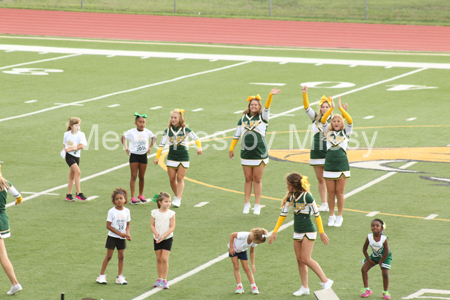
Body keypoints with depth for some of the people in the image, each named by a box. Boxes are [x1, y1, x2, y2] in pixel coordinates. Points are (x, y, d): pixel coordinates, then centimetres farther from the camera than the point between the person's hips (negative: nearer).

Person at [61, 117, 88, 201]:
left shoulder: (81, 134, -1)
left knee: (72, 176, 9)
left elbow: (81, 146, -13)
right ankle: (78, 193, -18)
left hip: (76, 156, 3)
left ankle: (69, 195, 19)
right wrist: (64, 150, -3)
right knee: (78, 172, -19)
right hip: (69, 156, -2)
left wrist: (69, 149, -18)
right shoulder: (67, 134, 3)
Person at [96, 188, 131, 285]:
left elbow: (127, 224, 10)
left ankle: (120, 277, 12)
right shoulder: (112, 211, -11)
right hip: (112, 237, -4)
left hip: (122, 238, 4)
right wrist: (120, 233, -18)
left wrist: (127, 234, -9)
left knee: (121, 256, 5)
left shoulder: (126, 211, 1)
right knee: (109, 256, -2)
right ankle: (101, 275, 6)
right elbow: (108, 225, -13)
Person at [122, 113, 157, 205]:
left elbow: (154, 137, 16)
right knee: (134, 176, -4)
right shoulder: (131, 132, -9)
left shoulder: (147, 132, -2)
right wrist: (125, 147, -3)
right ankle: (133, 198, -4)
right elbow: (123, 137, 7)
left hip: (143, 155, 3)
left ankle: (141, 196, 25)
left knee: (142, 177, 10)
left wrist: (150, 146, 7)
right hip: (134, 155, -3)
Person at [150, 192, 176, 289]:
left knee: (164, 259, -7)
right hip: (157, 239, 2)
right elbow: (152, 225, 1)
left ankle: (164, 280, 0)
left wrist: (163, 236, -19)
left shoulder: (171, 213, -7)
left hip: (167, 239, -2)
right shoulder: (155, 212, -1)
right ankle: (159, 279, 21)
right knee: (158, 259, 9)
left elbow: (172, 227, -9)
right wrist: (156, 233, -18)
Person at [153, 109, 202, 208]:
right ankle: (177, 196, 21)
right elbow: (162, 144, 4)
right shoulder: (168, 131, 3)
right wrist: (157, 157, 0)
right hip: (171, 158, 3)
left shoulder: (185, 130, -3)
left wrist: (199, 147, -27)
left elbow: (196, 138, -8)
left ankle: (178, 199, -7)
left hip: (183, 157, -3)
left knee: (180, 178, -6)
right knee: (172, 179, 3)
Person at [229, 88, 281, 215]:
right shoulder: (243, 119, 9)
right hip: (246, 153, 2)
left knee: (257, 179, 2)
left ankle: (257, 205, 10)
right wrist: (231, 149, 13)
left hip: (260, 154, -2)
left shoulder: (262, 117, 1)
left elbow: (267, 107, -16)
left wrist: (271, 95, -33)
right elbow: (237, 135, 15)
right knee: (248, 179, 8)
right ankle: (246, 204, 16)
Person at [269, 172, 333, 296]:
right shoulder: (291, 196, 4)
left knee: (306, 259, -12)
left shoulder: (306, 196, -16)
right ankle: (305, 288, 12)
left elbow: (316, 214, -12)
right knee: (299, 260, 6)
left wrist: (322, 232, -10)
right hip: (297, 232, 7)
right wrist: (275, 232, 11)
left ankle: (326, 281, -3)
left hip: (308, 232, -7)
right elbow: (283, 214, 11)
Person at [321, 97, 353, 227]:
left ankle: (339, 216, 12)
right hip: (329, 165, 2)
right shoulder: (328, 132, 10)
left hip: (342, 165, -2)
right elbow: (323, 120, -4)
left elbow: (350, 121, -11)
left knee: (340, 192, 2)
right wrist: (331, 108, -11)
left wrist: (341, 108, -13)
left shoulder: (346, 132, 6)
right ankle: (331, 216, 15)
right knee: (331, 192, 5)